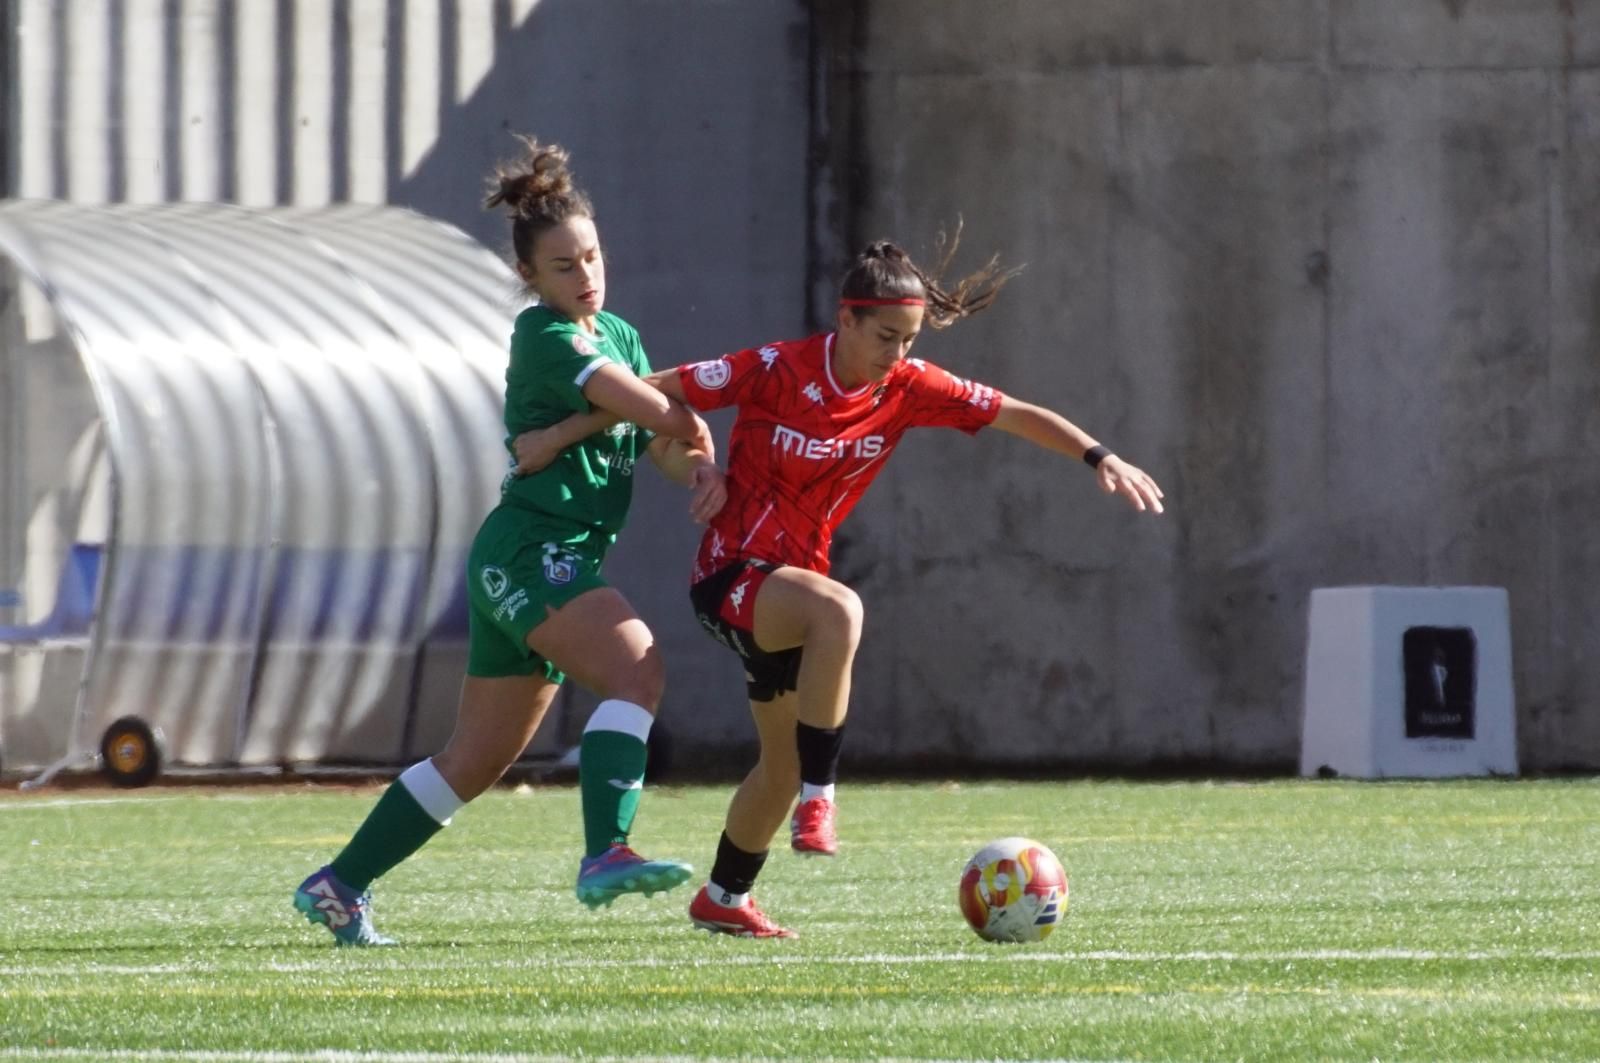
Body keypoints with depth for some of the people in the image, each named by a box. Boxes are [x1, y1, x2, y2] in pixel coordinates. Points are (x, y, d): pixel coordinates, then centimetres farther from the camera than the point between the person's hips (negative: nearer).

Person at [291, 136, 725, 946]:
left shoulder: (619, 334, 18)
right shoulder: (544, 337, -10)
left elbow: (658, 442, 10)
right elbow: (656, 413, -17)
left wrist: (697, 469, -10)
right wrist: (699, 436, 2)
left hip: (559, 565, 9)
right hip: (527, 553, -9)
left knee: (476, 760, 13)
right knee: (636, 670, -29)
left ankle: (338, 886, 22)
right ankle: (604, 856, -41)